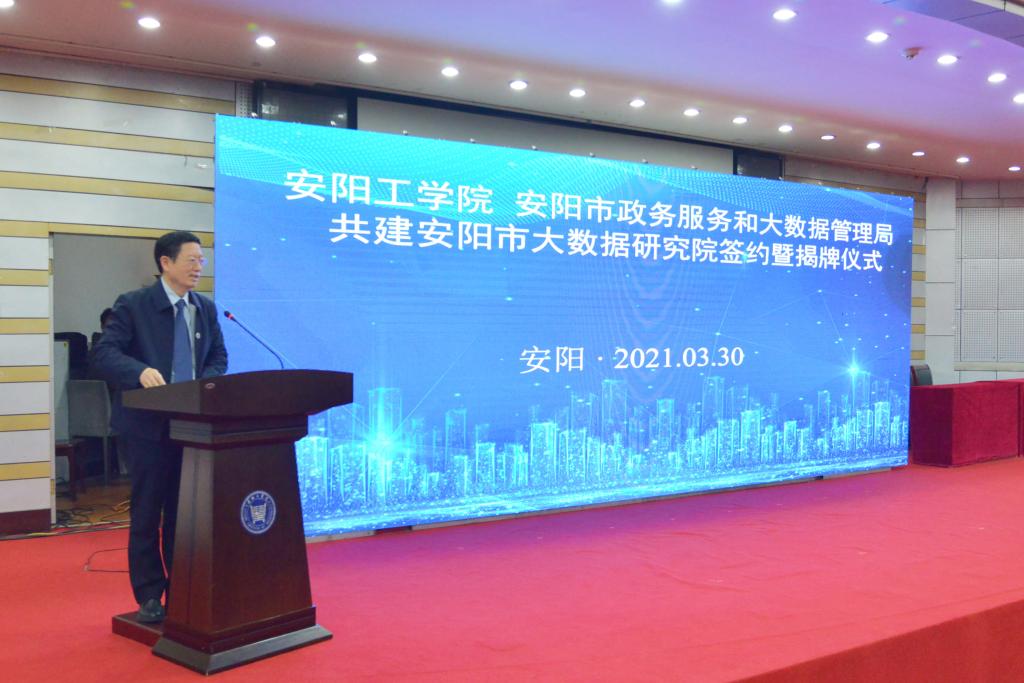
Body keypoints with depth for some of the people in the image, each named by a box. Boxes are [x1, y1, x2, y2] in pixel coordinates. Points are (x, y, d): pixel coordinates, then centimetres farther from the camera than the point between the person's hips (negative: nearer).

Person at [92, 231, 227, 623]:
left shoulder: (206, 309, 10)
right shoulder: (132, 305, -5)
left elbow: (218, 357, 12)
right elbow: (104, 354, -13)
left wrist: (205, 384, -8)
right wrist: (141, 372, -31)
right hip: (148, 424, -4)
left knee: (184, 511, 11)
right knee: (147, 513, 3)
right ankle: (149, 596, 13)